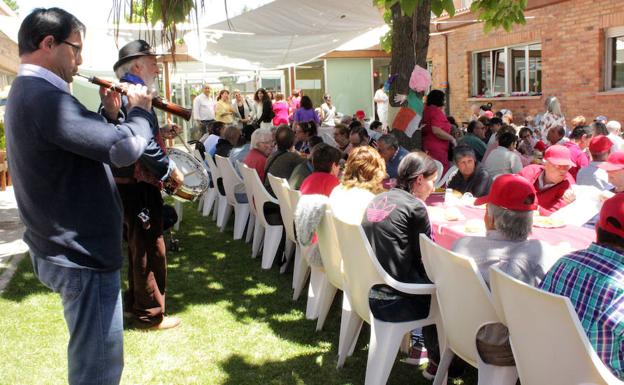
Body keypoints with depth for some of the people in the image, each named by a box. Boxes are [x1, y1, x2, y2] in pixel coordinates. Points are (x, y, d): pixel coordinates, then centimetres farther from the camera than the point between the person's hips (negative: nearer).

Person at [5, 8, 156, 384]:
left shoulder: (28, 92, 11)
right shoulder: (44, 96, -24)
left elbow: (85, 138, 20)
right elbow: (124, 148, -29)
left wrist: (110, 110, 8)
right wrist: (140, 110, -10)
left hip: (68, 248, 11)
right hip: (83, 254, -11)